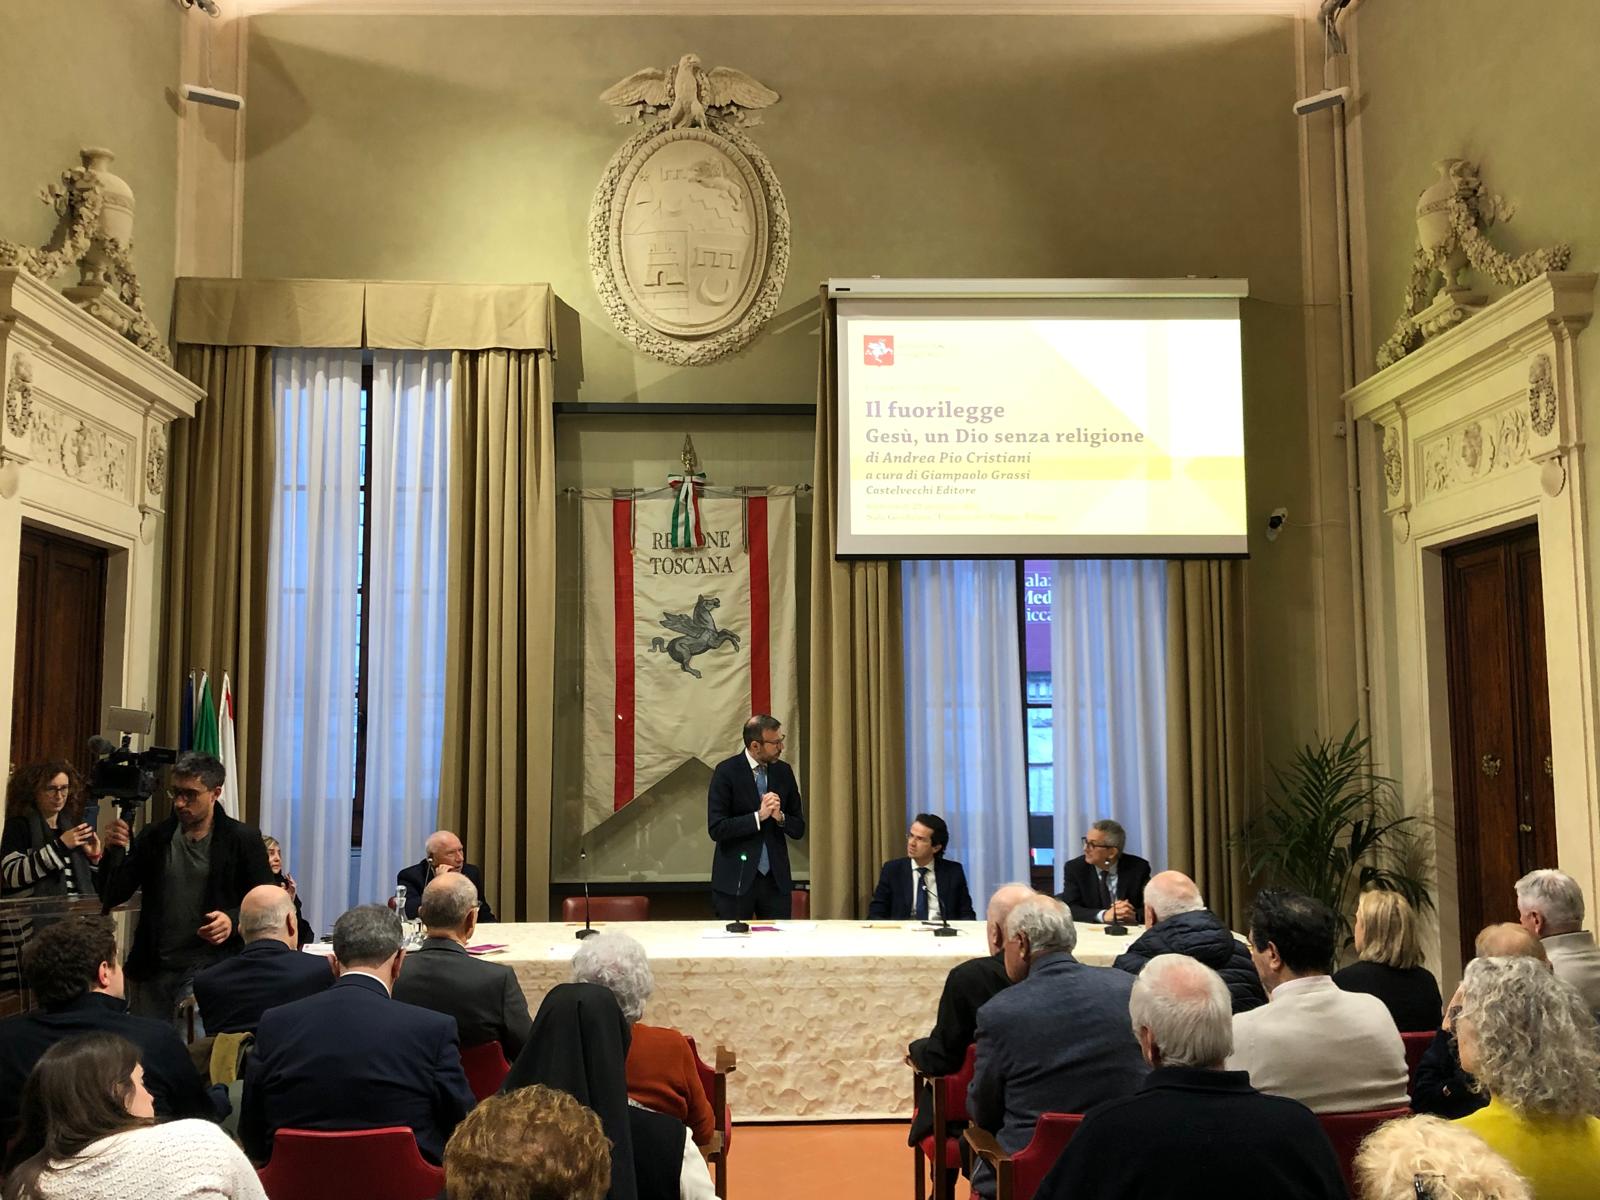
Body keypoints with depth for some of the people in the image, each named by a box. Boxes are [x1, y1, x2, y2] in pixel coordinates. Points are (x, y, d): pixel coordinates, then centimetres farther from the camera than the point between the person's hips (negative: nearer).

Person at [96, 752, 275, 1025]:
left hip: (208, 968, -4)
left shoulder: (243, 839, -1)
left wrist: (233, 921, -18)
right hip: (153, 969, 4)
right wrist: (114, 852, -10)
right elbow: (112, 896, 6)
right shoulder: (154, 837, 8)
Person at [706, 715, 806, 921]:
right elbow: (716, 829, -13)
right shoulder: (727, 772, -7)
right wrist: (758, 816, -19)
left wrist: (780, 816, -11)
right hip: (736, 880, -4)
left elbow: (799, 829, 9)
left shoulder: (784, 771, 6)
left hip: (776, 879, 4)